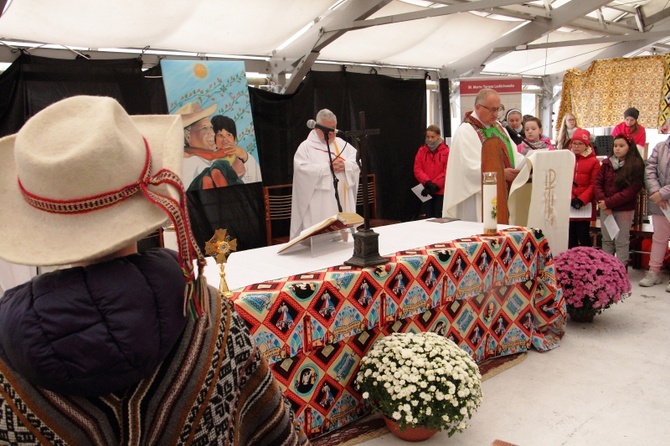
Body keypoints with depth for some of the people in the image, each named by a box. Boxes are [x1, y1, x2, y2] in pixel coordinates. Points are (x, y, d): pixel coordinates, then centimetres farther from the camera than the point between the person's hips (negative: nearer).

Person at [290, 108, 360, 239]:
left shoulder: (342, 144, 15)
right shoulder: (306, 146, 0)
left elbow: (358, 162, 6)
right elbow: (302, 169, -15)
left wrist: (344, 166, -14)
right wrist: (328, 167, -15)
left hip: (343, 203, 5)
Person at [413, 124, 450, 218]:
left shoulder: (446, 151, -5)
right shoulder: (421, 150, 5)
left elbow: (447, 172, -8)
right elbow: (417, 169, -1)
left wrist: (435, 185, -14)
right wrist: (427, 182, -15)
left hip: (441, 191, -3)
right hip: (426, 191, 3)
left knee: (438, 217, 0)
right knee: (428, 217, 8)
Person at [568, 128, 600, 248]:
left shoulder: (594, 161, -1)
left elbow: (594, 184, -4)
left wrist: (581, 199, -15)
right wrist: (571, 198, -9)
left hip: (585, 206, -3)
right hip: (568, 206, 3)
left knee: (583, 235, 0)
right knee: (570, 236, 8)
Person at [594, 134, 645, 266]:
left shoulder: (636, 166, -8)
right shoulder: (607, 164, 4)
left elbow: (631, 191, -15)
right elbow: (597, 184, 0)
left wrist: (608, 202, -18)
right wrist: (602, 202, -16)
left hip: (624, 209, -4)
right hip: (605, 209, 4)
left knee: (621, 242, 4)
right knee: (607, 240, 13)